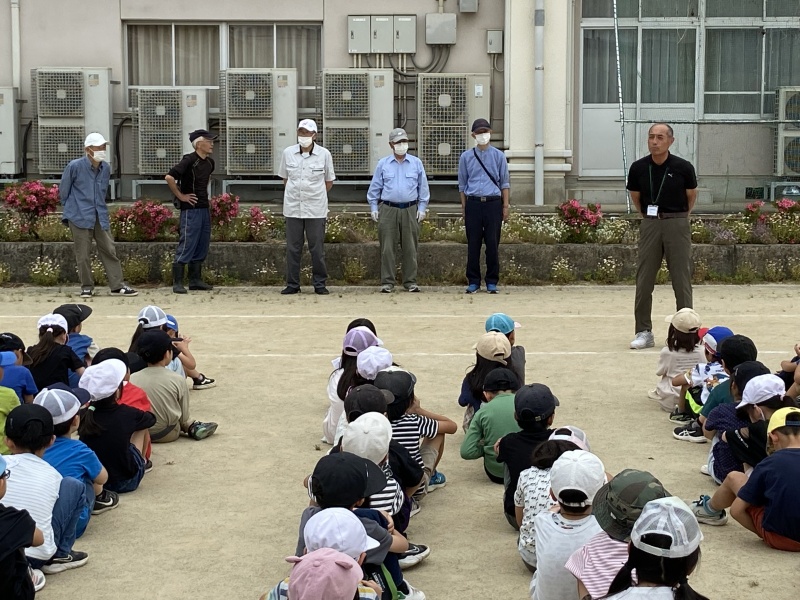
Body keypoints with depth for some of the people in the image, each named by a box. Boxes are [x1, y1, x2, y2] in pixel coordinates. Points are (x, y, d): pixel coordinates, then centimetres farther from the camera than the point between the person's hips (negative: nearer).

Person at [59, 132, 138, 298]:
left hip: (100, 216, 5)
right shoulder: (75, 166, -11)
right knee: (83, 254, 2)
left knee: (109, 250, 3)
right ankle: (87, 287, 15)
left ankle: (117, 286, 8)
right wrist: (71, 207, 11)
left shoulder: (106, 168, 5)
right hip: (80, 216, -4)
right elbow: (64, 190, 2)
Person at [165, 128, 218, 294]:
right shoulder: (189, 160, -14)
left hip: (204, 208, 8)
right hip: (191, 209, -8)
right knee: (186, 246, -7)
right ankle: (177, 283, -3)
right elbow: (169, 177, -23)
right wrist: (180, 196, -16)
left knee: (202, 246, 11)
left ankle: (195, 280, 19)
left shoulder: (210, 162, 10)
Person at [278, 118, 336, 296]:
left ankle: (319, 284, 12)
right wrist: (295, 193, 8)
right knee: (293, 248, 5)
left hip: (316, 209, -2)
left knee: (317, 248, 2)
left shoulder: (324, 154, -2)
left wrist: (316, 194, 4)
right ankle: (292, 284, 13)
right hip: (293, 208, 2)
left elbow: (329, 181, 9)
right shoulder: (288, 153, 2)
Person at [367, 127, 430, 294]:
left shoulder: (416, 163, 8)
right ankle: (387, 282, 3)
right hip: (388, 210, -1)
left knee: (410, 248, 2)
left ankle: (410, 281, 9)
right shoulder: (383, 164, 6)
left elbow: (423, 187, 11)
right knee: (387, 248, -2)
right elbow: (374, 187, 10)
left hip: (410, 210, 1)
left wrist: (422, 208, 6)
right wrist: (373, 208, 4)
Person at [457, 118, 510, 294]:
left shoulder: (498, 156, 9)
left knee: (493, 243, 0)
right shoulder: (466, 157, 10)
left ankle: (492, 282, 8)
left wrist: (506, 206, 3)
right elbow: (462, 184, 13)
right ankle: (473, 281, 9)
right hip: (473, 203, 1)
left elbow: (504, 183, 9)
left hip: (493, 202, -1)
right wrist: (464, 207, 8)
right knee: (473, 244, 2)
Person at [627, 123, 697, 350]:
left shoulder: (683, 167, -7)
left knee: (682, 280, 0)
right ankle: (643, 332, 10)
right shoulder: (638, 168, -2)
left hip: (677, 223, -2)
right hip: (649, 224, 2)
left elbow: (691, 195, 9)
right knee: (644, 280, 2)